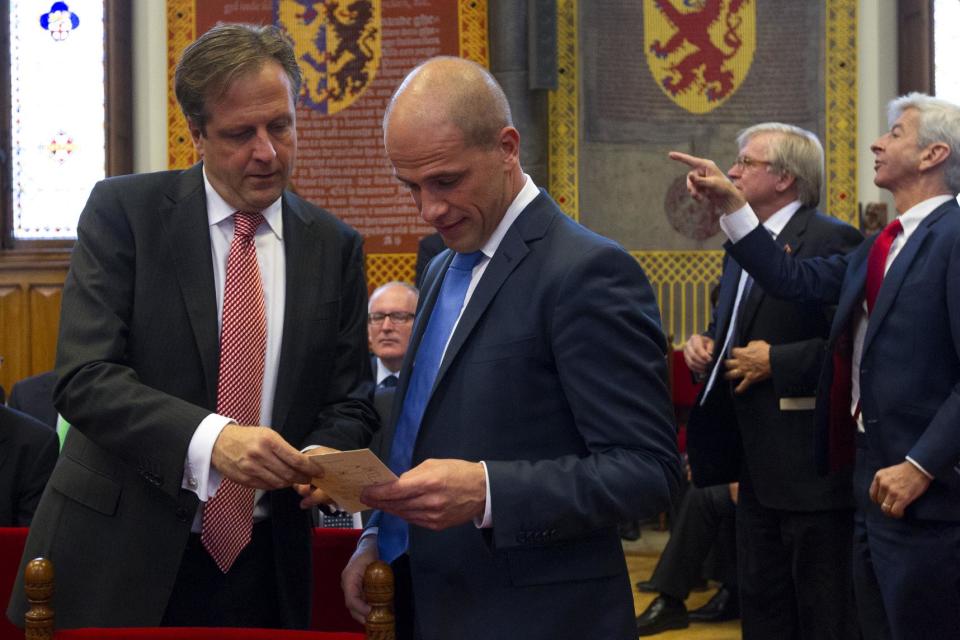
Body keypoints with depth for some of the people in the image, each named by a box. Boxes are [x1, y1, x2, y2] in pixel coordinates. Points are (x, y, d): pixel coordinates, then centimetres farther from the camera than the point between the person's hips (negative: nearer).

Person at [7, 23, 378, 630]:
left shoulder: (336, 246, 6)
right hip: (120, 559, -2)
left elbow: (350, 403, 9)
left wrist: (323, 459, -15)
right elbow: (84, 379, -14)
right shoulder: (123, 211, -4)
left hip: (263, 570, 3)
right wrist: (209, 439, -29)